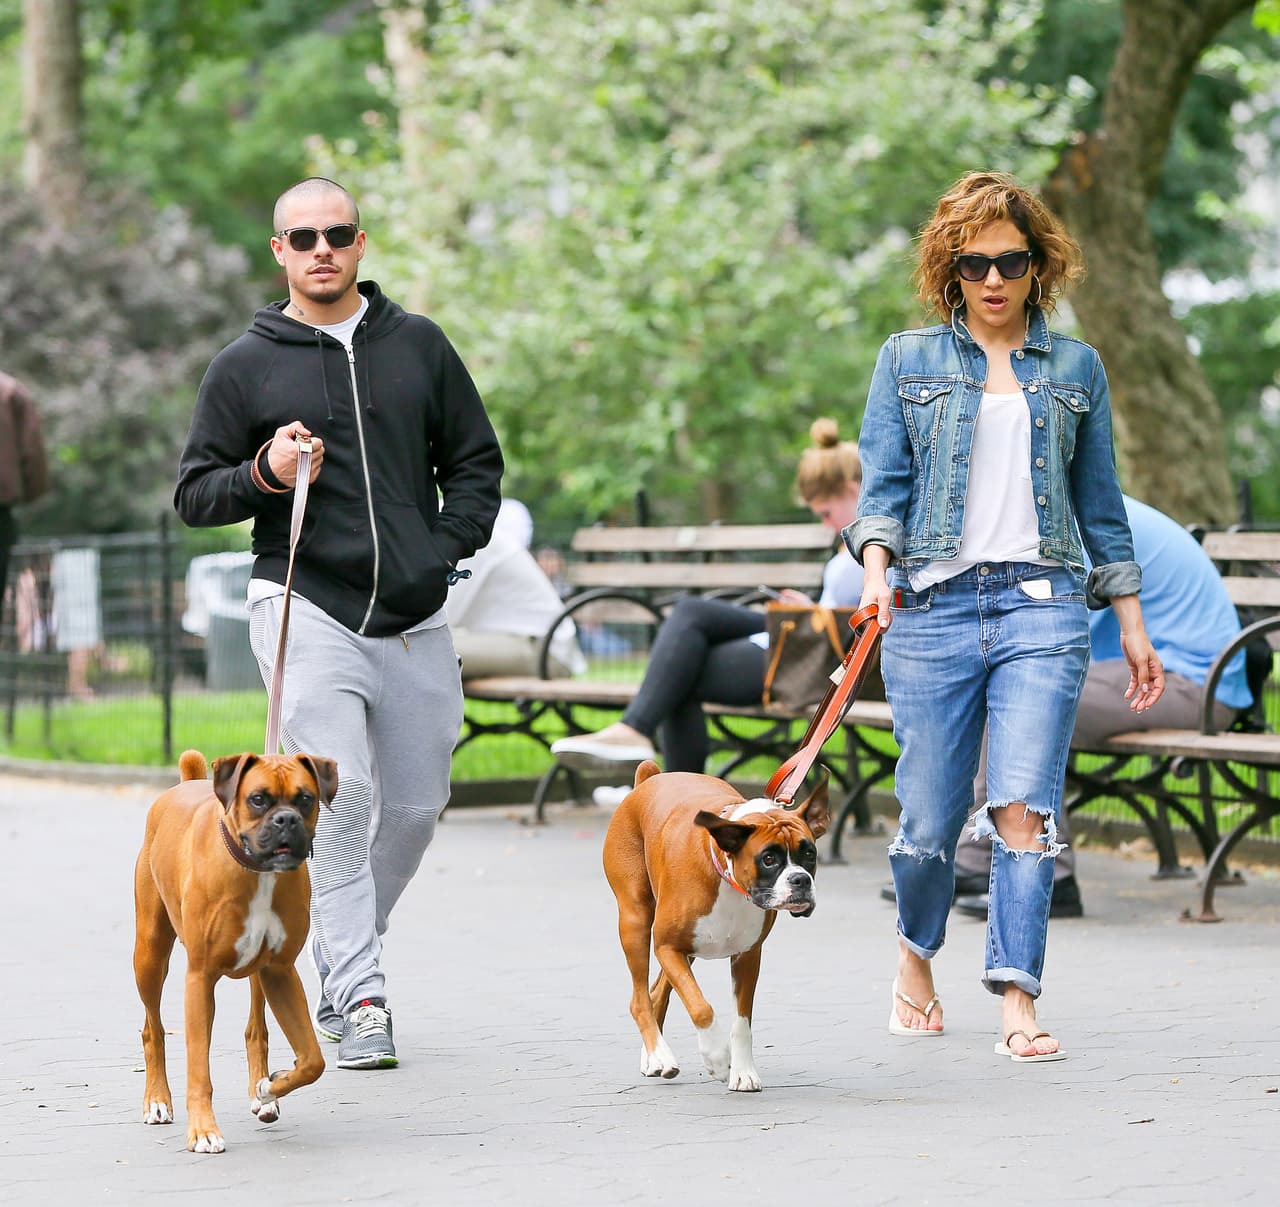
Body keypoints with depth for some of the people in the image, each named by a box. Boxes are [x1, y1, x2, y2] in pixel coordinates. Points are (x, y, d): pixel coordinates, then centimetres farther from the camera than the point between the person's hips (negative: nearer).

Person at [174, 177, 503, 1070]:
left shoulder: (419, 345, 10)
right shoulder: (245, 367, 4)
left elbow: (476, 462, 16)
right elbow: (194, 494, 7)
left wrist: (447, 549, 1)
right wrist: (265, 475, -13)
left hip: (414, 619, 3)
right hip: (306, 609, -3)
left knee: (415, 806, 6)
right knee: (339, 794, -17)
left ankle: (341, 951, 28)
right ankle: (360, 998, -13)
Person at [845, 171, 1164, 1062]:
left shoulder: (1075, 368, 14)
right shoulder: (908, 361, 11)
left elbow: (1100, 504, 17)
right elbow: (883, 484, 3)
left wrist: (1134, 626, 16)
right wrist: (877, 571, -15)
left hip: (1043, 605, 0)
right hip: (934, 608, 0)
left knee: (1024, 807, -15)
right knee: (931, 820, 2)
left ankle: (1018, 1006, -14)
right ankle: (917, 954, 31)